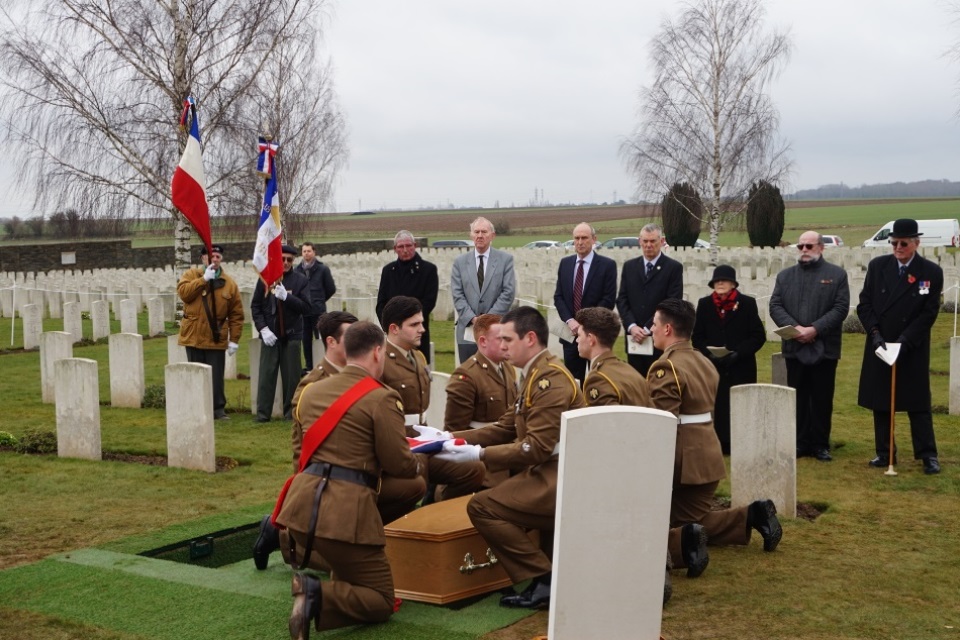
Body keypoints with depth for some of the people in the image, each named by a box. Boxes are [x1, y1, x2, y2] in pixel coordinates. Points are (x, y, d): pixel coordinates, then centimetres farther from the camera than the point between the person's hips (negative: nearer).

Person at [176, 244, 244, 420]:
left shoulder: (229, 283, 2)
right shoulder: (192, 275, 3)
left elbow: (236, 315, 1)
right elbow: (183, 292, -18)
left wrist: (234, 339, -4)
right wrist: (204, 278, -20)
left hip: (217, 339, 0)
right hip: (194, 337, 0)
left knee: (216, 377, 2)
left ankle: (218, 409, 12)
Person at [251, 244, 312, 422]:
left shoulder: (300, 280, 1)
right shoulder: (265, 279, 3)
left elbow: (306, 307, -5)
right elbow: (255, 306, 5)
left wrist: (286, 296, -19)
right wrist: (263, 329, -7)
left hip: (292, 335, 0)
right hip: (270, 335, 0)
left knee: (292, 376, 4)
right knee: (267, 374, 0)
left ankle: (291, 412, 13)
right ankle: (262, 413, 4)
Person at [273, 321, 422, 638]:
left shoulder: (312, 391, 15)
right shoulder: (381, 398, -7)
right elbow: (399, 463, -7)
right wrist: (418, 464, 16)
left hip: (303, 503, 7)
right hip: (346, 510, -7)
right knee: (381, 602, 5)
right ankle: (318, 597, -20)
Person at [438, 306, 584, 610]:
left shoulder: (550, 380, -17)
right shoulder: (538, 374, 14)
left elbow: (536, 448, -23)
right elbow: (506, 427, 13)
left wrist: (479, 454, -23)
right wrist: (453, 437, 5)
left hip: (560, 479, -11)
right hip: (551, 473, 11)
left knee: (481, 506, -13)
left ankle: (545, 581, -11)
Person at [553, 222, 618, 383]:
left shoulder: (607, 265, -4)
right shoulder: (565, 263, 10)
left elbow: (609, 300, -8)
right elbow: (558, 296, 8)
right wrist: (570, 320, -8)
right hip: (570, 332, 4)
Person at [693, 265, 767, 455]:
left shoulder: (747, 303, 1)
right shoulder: (704, 304, 7)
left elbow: (759, 336, -2)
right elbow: (697, 336, 7)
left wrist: (738, 353, -15)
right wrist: (709, 353, -11)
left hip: (741, 367, -1)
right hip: (713, 366, 1)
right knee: (716, 407, -1)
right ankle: (718, 444, 5)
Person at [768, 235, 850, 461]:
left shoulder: (836, 274, 3)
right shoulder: (785, 276, 12)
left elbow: (841, 308, -7)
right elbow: (775, 306, 3)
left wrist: (815, 329, -16)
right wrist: (794, 328, -13)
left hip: (824, 348, -2)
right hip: (794, 347, 3)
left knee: (822, 399, 4)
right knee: (798, 398, 6)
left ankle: (820, 444, 12)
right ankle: (800, 443, 14)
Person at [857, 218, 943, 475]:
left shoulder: (931, 272, -6)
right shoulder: (877, 266, 1)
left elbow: (929, 313, -8)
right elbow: (864, 304, 2)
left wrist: (904, 341, -16)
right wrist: (874, 333, -11)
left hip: (913, 350, -3)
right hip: (880, 346, 3)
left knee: (918, 403, 1)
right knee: (880, 403, 7)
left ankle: (928, 455, 7)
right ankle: (884, 453, 15)